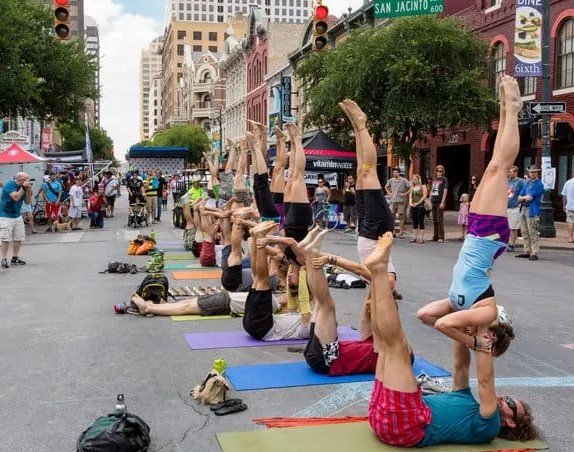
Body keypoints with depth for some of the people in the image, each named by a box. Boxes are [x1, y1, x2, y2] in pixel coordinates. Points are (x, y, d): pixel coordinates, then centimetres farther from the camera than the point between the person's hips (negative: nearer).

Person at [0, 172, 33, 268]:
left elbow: (28, 202, 6)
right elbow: (16, 197, -27)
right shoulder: (9, 185, -14)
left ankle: (15, 258, 18)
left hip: (17, 216, 7)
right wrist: (23, 188, -22)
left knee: (19, 238, 7)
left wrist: (29, 190, -8)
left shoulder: (22, 187, 5)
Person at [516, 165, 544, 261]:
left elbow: (529, 198, -15)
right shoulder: (527, 183, 17)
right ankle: (527, 251, 19)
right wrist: (525, 198, -7)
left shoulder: (539, 184, -7)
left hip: (532, 211, -8)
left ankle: (534, 254, -6)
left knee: (533, 234, -8)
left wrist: (523, 198, 3)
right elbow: (520, 197, 13)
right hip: (523, 209, 8)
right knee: (524, 232, 11)